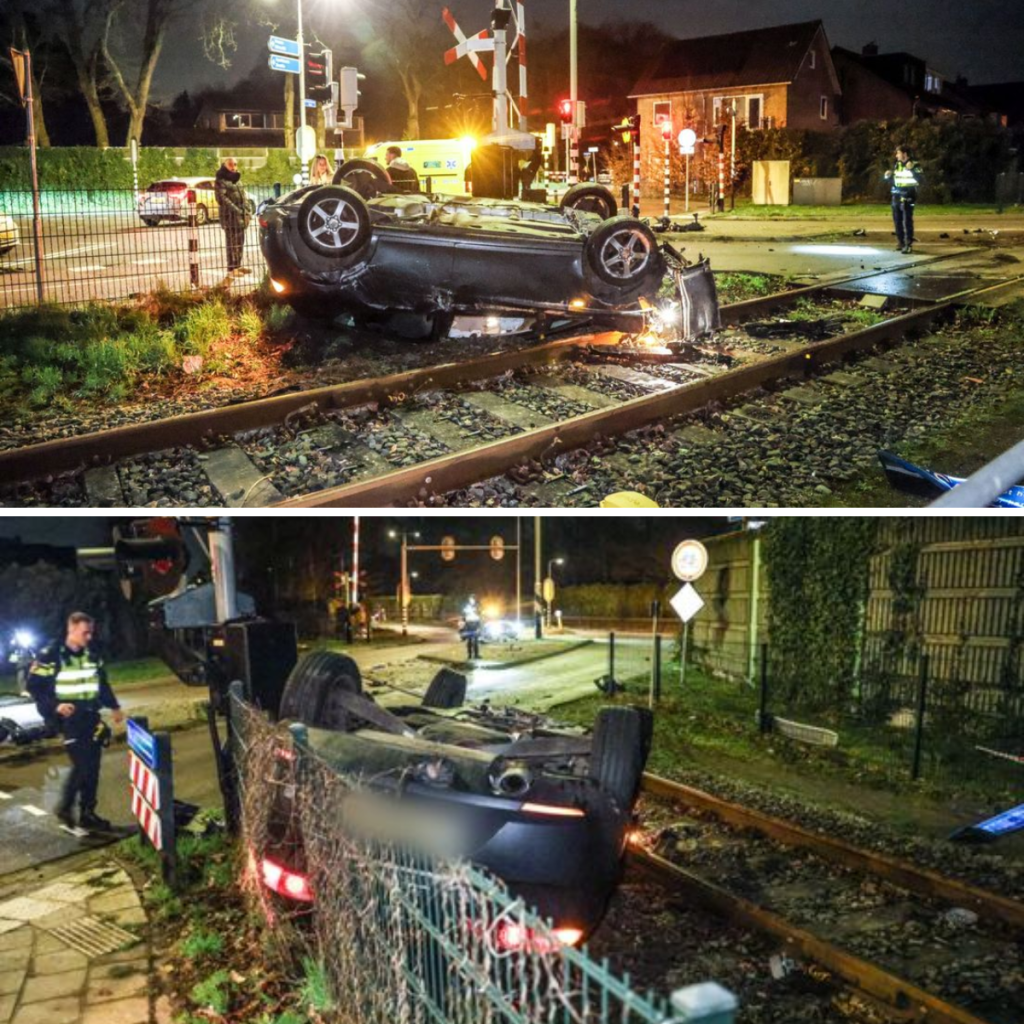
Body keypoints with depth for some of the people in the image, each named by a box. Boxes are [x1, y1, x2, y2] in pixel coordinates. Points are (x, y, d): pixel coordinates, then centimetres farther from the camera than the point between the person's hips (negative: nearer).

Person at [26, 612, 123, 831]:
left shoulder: (92, 655, 8)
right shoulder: (50, 656, -11)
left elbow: (102, 683, 21)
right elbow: (34, 687, -10)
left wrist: (114, 706, 19)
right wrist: (55, 706, -21)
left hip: (91, 716, 6)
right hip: (68, 718, -6)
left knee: (93, 766, 6)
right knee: (81, 765, -13)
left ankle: (88, 814, 15)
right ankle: (65, 807, 8)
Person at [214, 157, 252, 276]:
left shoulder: (237, 179, 18)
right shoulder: (220, 180, -7)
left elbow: (243, 195, 20)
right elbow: (222, 198, -15)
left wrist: (247, 210, 7)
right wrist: (236, 210, -21)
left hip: (241, 214, 8)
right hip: (230, 215, -8)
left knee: (240, 241, 12)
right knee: (232, 242, -8)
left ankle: (238, 265, 21)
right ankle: (232, 268, -6)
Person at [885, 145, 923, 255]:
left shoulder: (915, 165, -7)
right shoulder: (897, 165, 12)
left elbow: (920, 180, -17)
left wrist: (912, 170, -26)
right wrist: (888, 177, 2)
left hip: (908, 197, -7)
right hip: (896, 196, 7)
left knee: (907, 221, -10)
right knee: (897, 221, 9)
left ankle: (908, 245, -10)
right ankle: (900, 243, 21)